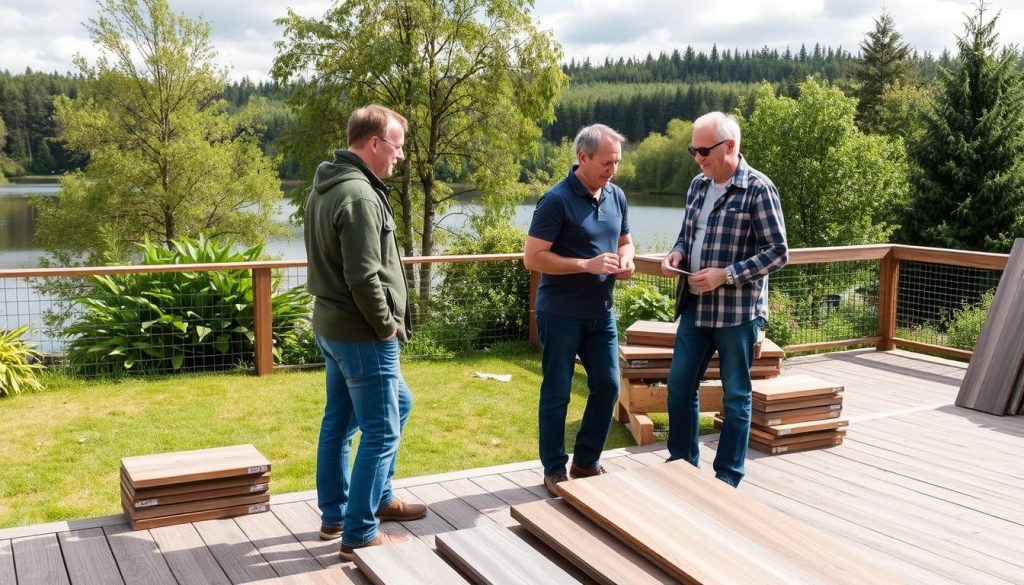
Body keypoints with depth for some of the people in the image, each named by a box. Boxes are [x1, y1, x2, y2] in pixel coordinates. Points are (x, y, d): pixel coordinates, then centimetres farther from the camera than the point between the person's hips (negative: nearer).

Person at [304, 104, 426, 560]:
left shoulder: (325, 188, 11)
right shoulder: (360, 196, -21)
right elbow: (364, 278, -26)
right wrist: (389, 327, -12)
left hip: (332, 324, 10)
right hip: (361, 332, -10)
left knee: (358, 416, 22)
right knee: (380, 431, 1)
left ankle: (334, 515, 31)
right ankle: (359, 536, 10)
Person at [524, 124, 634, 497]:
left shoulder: (617, 197, 5)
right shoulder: (557, 200, -16)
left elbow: (624, 240, 20)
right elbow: (532, 258, -19)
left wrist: (626, 260, -4)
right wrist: (587, 264, -24)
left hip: (601, 312, 7)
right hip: (560, 313, -7)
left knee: (608, 386, 10)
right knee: (556, 393, 4)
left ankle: (586, 462, 26)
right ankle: (554, 470, 17)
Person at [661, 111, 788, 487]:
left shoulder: (758, 189, -12)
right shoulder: (698, 185, 9)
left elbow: (778, 252, -13)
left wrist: (726, 274, -20)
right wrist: (677, 254, -2)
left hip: (737, 312, -7)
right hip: (695, 306, 7)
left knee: (735, 395, 6)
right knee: (680, 385, 12)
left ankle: (728, 476, 18)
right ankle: (682, 461, 28)